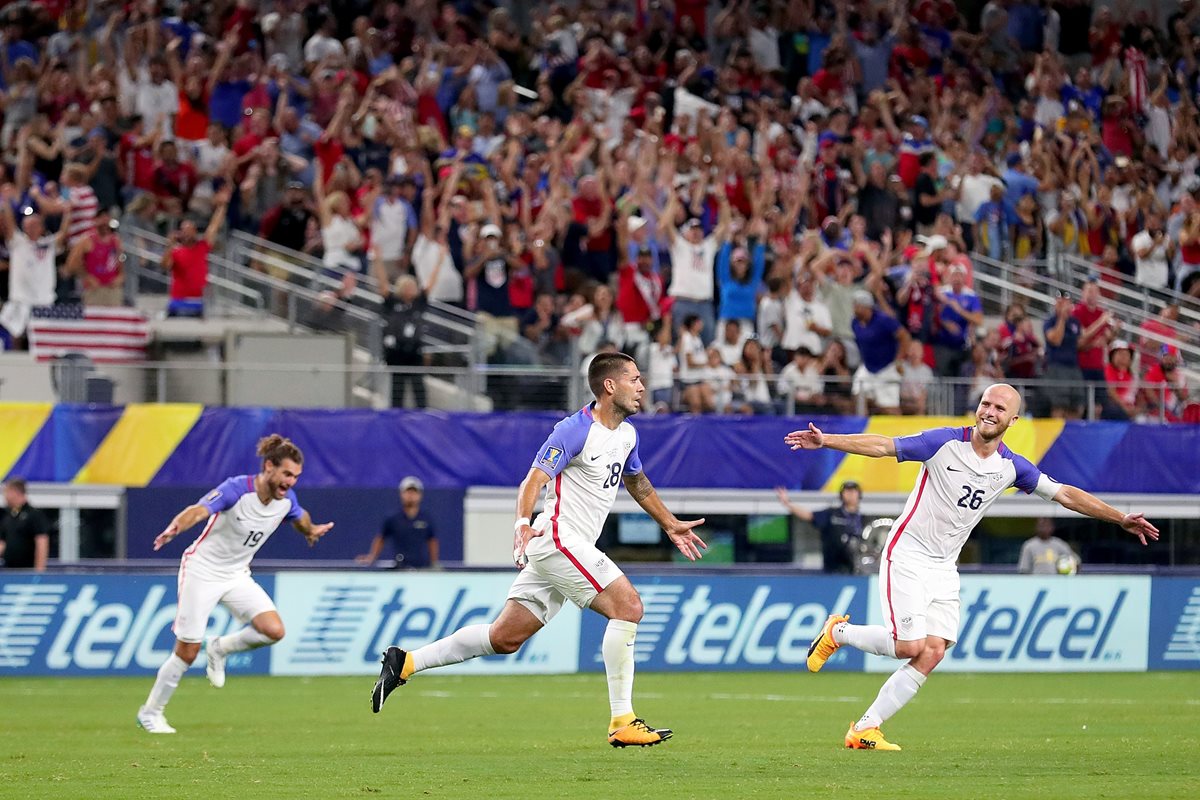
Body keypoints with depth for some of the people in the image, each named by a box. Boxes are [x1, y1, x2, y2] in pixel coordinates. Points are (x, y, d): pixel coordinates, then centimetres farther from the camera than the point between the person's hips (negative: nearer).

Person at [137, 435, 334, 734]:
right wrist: (175, 527, -57)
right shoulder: (237, 489, -25)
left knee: (274, 630, -16)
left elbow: (301, 518, 23)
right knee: (187, 651, -5)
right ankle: (150, 712, 15)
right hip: (202, 571, -6)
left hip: (237, 575, 6)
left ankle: (220, 648, 11)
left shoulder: (286, 500, -5)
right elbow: (198, 511, -40)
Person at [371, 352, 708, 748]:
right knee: (628, 605, -18)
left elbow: (637, 482, 33)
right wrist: (523, 522, -37)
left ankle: (406, 663, 13)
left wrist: (670, 525, 37)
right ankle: (622, 722, -17)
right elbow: (534, 480, -20)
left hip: (574, 549, 9)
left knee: (505, 637, 7)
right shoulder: (576, 430, -14)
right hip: (557, 538, -9)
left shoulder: (626, 434, 14)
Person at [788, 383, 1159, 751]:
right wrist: (825, 441, -24)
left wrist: (1122, 520, 6)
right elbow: (882, 446, -13)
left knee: (933, 653, -8)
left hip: (944, 567, 5)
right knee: (910, 646, -15)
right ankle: (838, 632, 12)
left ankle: (865, 729, -2)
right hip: (907, 554, -5)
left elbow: (1067, 495, 9)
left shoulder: (1011, 467, 2)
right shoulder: (945, 443, -11)